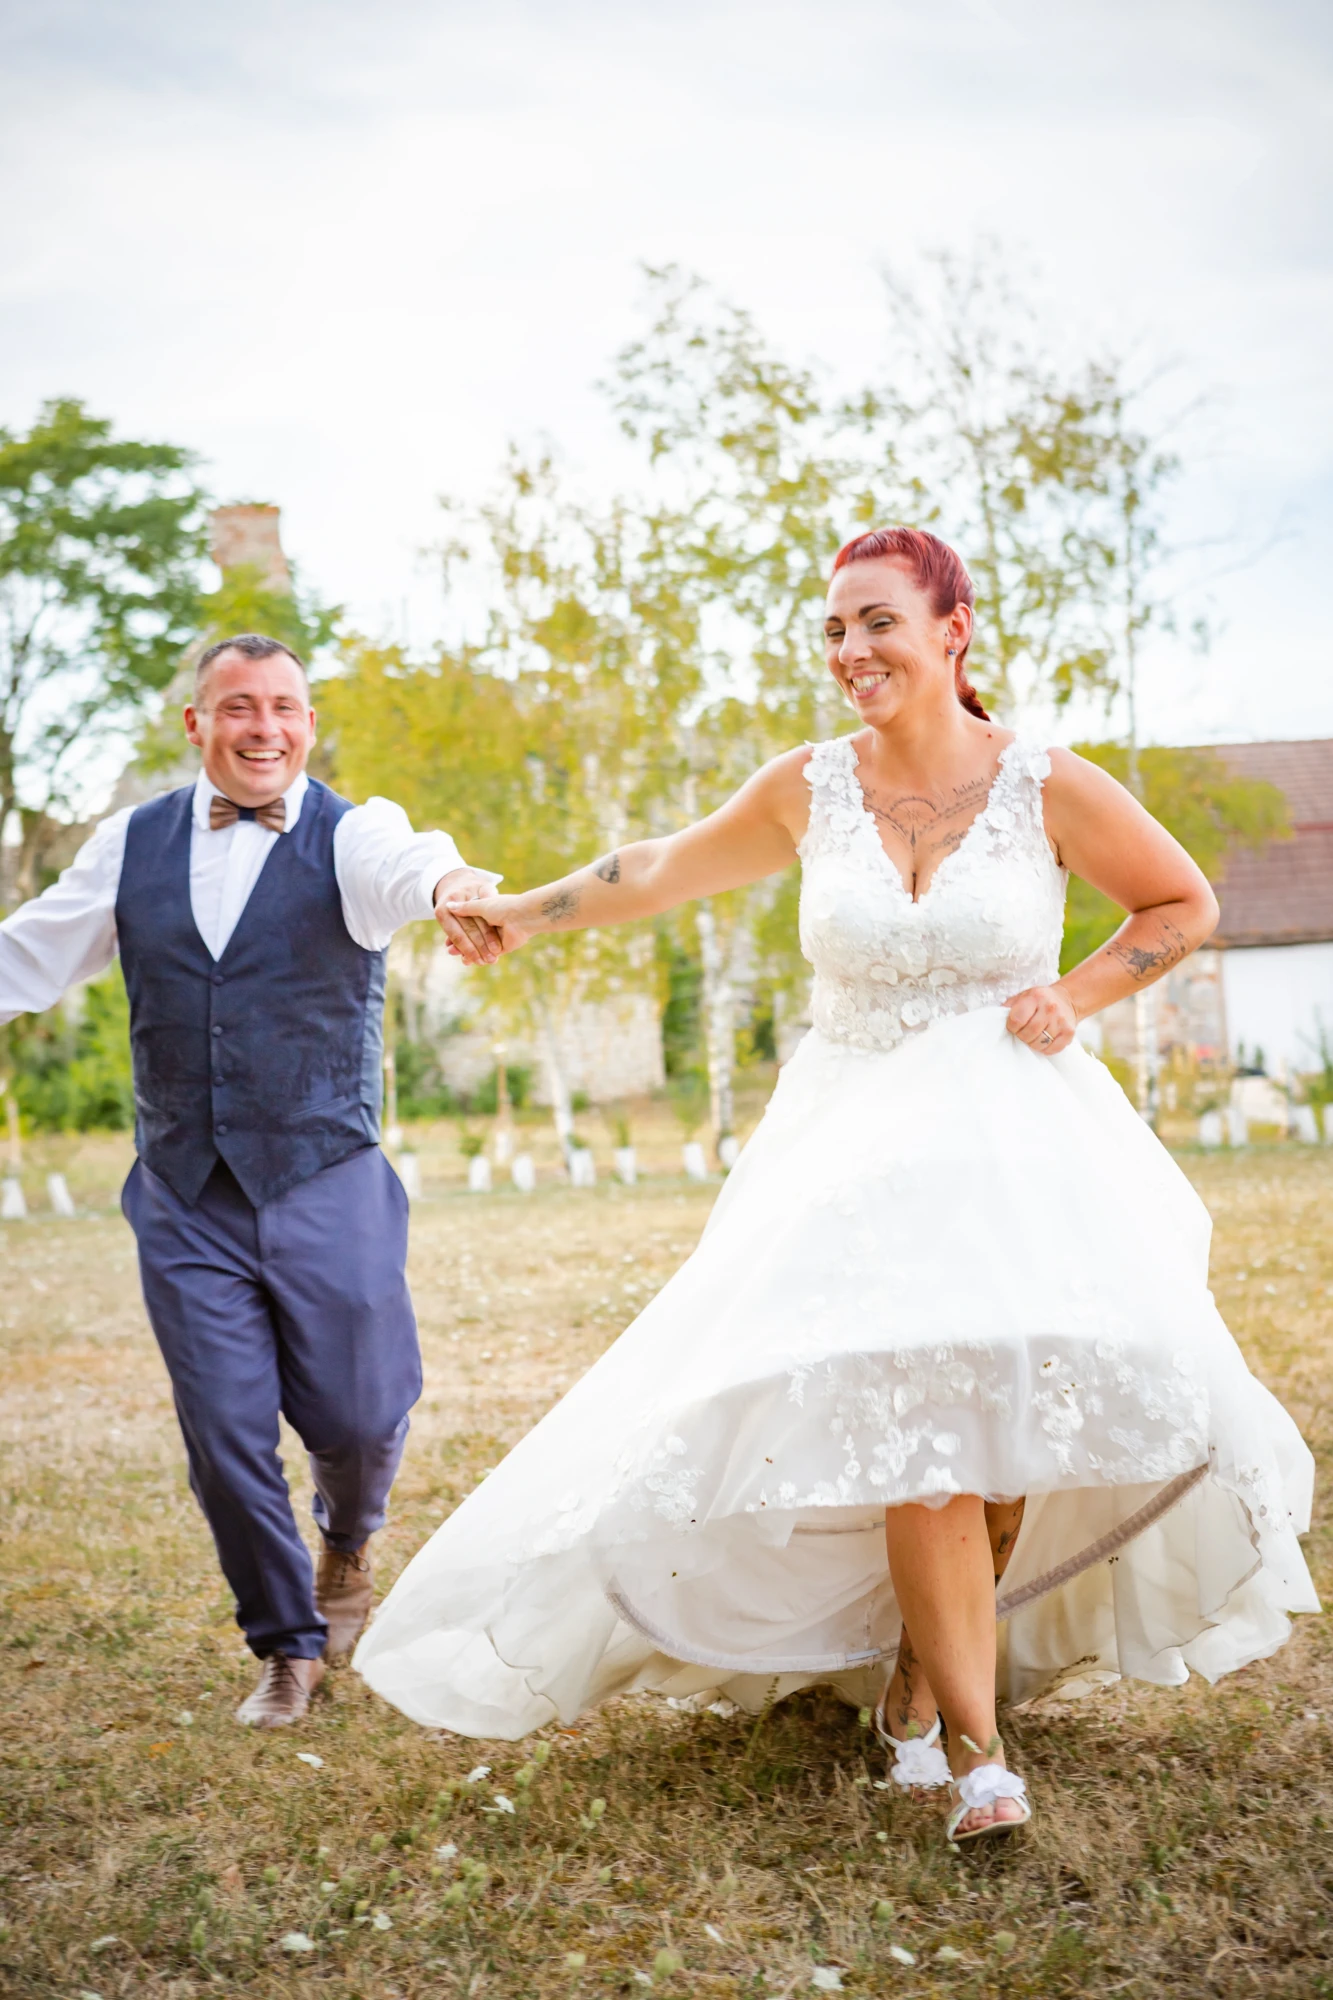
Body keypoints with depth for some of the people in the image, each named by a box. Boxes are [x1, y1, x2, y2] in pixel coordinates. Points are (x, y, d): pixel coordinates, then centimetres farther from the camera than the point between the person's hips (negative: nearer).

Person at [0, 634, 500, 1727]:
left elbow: (398, 867, -28)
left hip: (328, 1187, -2)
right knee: (225, 1439, 3)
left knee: (356, 1418, 2)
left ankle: (348, 1545, 39)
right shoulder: (132, 844, 6)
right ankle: (289, 1645, 26)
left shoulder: (353, 831, -4)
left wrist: (449, 880, -52)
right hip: (185, 1201, 2)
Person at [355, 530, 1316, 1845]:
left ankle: (921, 1682, 11)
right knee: (916, 1415, -18)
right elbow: (669, 868, 18)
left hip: (1018, 1133, 0)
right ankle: (973, 1741, -10)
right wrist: (525, 914, 23)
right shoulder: (810, 790, 2)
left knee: (1016, 1411, -12)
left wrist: (1079, 999, -3)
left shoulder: (1048, 787, -4)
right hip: (861, 1139, 0)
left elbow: (1184, 908, 10)